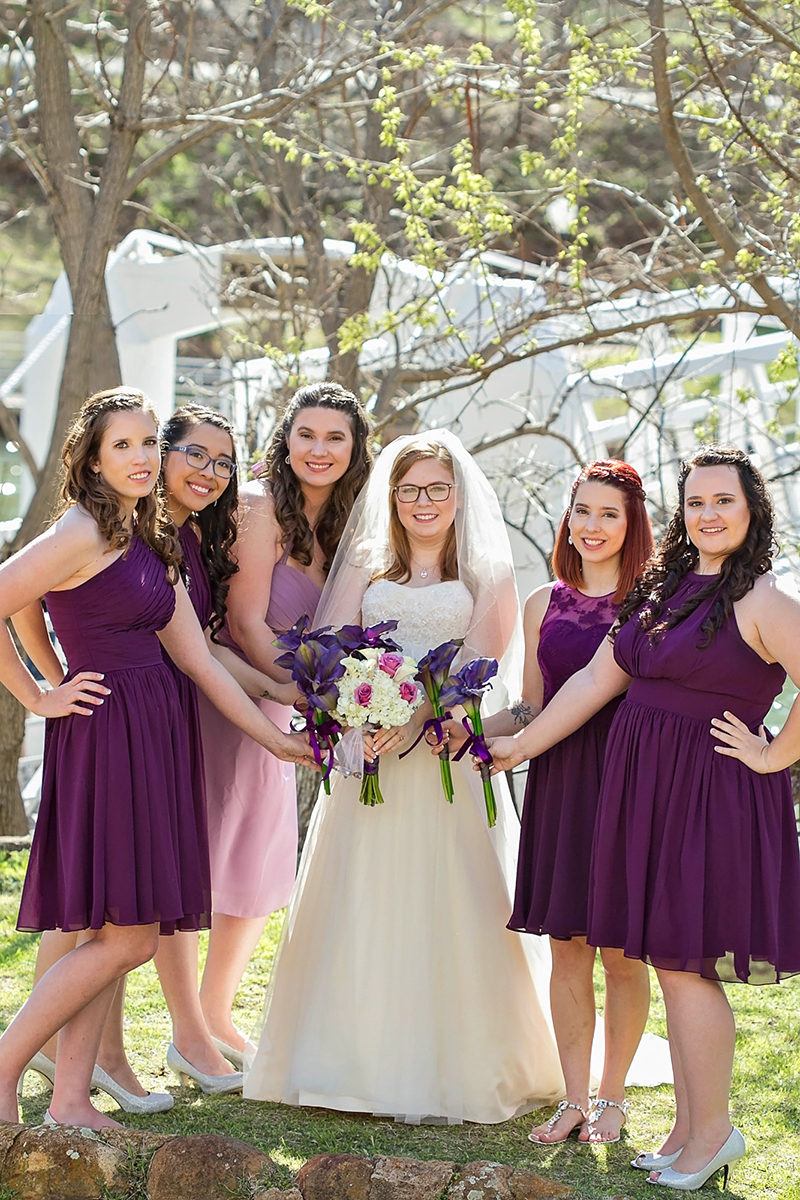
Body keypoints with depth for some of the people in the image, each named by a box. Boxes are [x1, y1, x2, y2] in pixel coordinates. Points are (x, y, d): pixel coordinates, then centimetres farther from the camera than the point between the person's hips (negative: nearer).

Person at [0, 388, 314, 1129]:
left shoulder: (154, 545, 15)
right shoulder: (82, 536, -10)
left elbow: (198, 659, 15)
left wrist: (274, 738, 13)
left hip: (153, 737, 8)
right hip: (103, 734, -8)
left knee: (110, 933, 6)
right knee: (125, 936, -9)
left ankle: (70, 1099, 10)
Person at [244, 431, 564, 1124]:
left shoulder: (485, 573, 8)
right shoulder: (364, 562, 15)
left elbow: (481, 664, -4)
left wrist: (418, 712, -21)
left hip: (448, 750, -2)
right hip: (368, 746, 3)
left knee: (446, 905, -5)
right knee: (358, 903, 1)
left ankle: (455, 1068, 2)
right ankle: (359, 1060, 8)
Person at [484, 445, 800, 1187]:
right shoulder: (665, 589, 12)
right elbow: (597, 680, 15)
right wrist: (521, 746, 15)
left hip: (709, 794, -7)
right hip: (643, 787, 7)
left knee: (684, 964, -5)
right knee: (668, 963, 10)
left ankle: (713, 1129, 9)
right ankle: (689, 1128, 19)